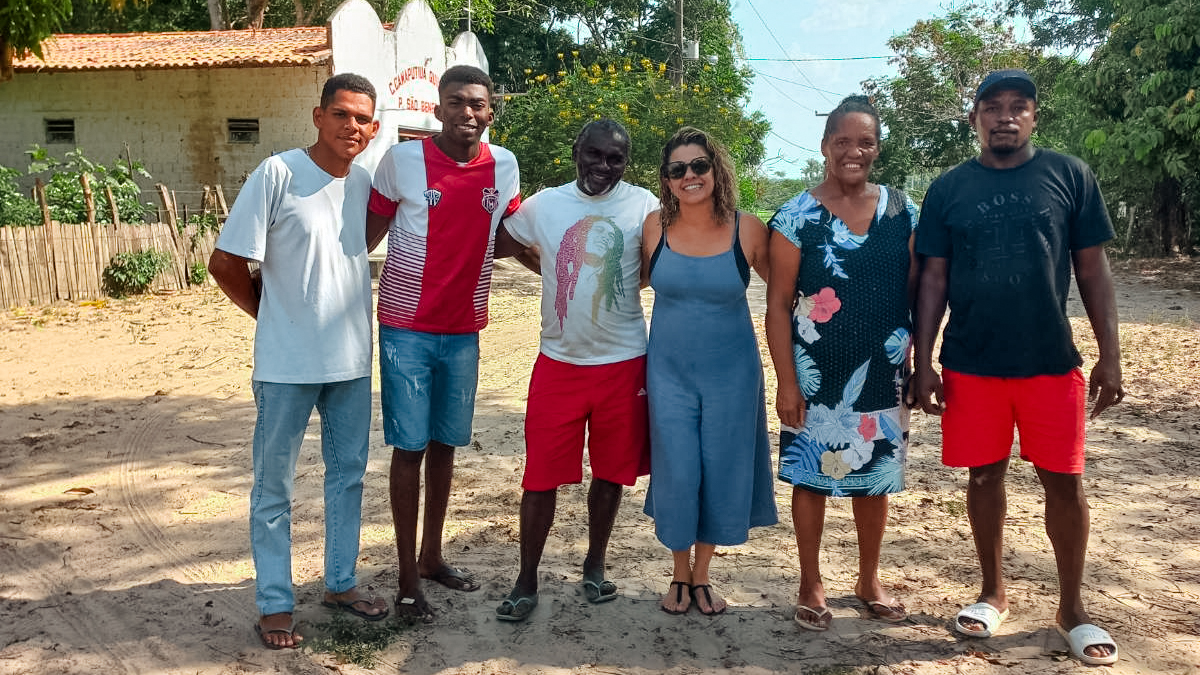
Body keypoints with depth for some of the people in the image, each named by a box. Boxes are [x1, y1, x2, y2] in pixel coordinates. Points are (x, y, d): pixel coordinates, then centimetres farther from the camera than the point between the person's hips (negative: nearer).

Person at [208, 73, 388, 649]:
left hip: (353, 359, 5)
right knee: (274, 487, 6)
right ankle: (274, 603, 20)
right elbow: (225, 263, -11)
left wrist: (343, 316, 8)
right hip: (288, 363, -5)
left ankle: (341, 582, 32)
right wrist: (274, 316, -1)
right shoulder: (278, 175, -13)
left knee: (348, 474, 16)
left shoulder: (366, 182, 3)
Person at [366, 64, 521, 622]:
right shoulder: (402, 160, -9)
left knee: (445, 443, 14)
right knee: (410, 447, 0)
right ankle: (408, 580, 10)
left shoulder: (504, 167, 1)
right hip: (407, 330, -4)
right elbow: (368, 233, -2)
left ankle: (432, 555, 30)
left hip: (464, 331, 4)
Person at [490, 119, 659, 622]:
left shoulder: (644, 206, -3)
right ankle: (526, 582, 15)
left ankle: (595, 566, 33)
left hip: (623, 363, 0)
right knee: (541, 476, 1)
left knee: (610, 471, 12)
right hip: (558, 361, 0)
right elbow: (497, 245, 13)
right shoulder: (544, 205, 1)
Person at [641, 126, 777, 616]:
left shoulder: (747, 229, -9)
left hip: (731, 370, 0)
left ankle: (702, 575, 30)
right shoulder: (655, 226, -5)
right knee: (676, 473, 1)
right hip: (670, 369, 0)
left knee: (722, 473, 8)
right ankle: (679, 574, 26)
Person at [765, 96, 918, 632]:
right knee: (812, 475, 6)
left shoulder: (902, 211, 4)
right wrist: (786, 381, -11)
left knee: (875, 475, 14)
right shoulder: (798, 217, -6)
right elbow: (778, 304, -7)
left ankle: (869, 580, 33)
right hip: (816, 374, -3)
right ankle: (811, 585, 24)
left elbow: (917, 290, 8)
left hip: (884, 372, 3)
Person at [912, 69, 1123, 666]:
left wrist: (1110, 354, -2)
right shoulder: (949, 189, 3)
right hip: (971, 364, 1)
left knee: (1064, 481, 5)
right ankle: (993, 593, 28)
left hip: (1052, 361, 0)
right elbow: (933, 279, 4)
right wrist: (924, 362, -2)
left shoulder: (1069, 176, 1)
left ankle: (1072, 607, 22)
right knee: (985, 476, 10)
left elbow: (1093, 269, 3)